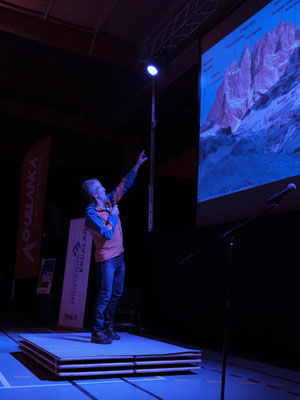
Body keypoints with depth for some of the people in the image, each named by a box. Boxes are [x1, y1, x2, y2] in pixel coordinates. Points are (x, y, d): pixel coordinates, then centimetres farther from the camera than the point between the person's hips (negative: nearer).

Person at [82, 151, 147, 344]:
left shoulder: (109, 201, 6)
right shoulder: (91, 213, -17)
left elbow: (124, 185, 14)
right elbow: (107, 235, -26)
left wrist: (137, 165, 12)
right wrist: (113, 215, -15)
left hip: (119, 256, 9)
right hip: (106, 259, -8)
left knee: (116, 294, 13)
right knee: (105, 294, -9)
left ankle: (108, 327, 23)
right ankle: (97, 332, -3)